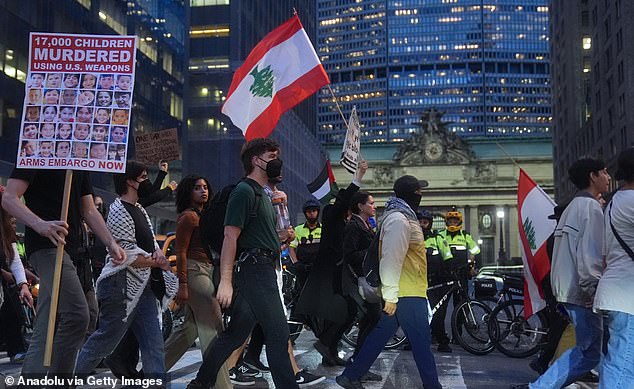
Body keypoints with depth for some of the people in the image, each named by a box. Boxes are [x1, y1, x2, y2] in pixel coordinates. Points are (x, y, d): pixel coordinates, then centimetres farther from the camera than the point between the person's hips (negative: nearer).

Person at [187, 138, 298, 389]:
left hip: (264, 270, 10)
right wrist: (225, 281, -22)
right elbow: (230, 237, -16)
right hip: (255, 267, -10)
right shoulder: (244, 191, -9)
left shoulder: (261, 194, 21)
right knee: (278, 335, -10)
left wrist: (282, 237, 13)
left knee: (236, 332, 14)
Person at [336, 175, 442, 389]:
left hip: (408, 292, 10)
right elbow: (391, 259, -23)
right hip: (407, 294, -10)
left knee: (379, 335, 13)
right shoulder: (399, 220, -17)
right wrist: (390, 296, -24)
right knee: (421, 341, -2)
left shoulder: (402, 216, 18)